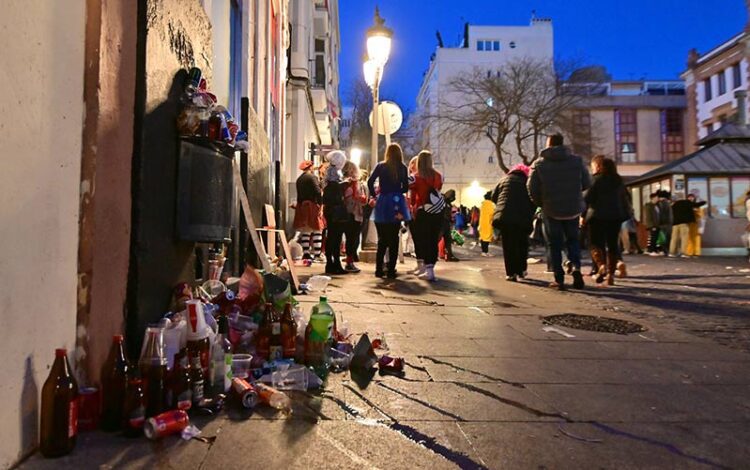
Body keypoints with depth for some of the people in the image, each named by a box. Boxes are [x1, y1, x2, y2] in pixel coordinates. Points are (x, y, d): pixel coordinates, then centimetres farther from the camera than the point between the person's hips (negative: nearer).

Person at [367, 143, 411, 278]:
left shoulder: (380, 166, 3)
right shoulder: (402, 168, 2)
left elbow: (370, 182, -5)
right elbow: (405, 187, 1)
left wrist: (374, 194, 9)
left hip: (382, 204, 1)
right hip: (397, 204, -1)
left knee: (382, 239, 8)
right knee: (394, 238, 2)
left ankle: (379, 269, 9)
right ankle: (391, 270, 2)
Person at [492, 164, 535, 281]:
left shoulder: (504, 179, 13)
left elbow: (493, 197, 14)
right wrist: (529, 216, 14)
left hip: (504, 217, 0)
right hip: (522, 219, 0)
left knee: (508, 245, 5)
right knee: (521, 244, 16)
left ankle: (511, 273, 2)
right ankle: (521, 271, 21)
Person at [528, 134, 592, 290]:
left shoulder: (539, 164, -6)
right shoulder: (577, 160, -1)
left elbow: (532, 189, -9)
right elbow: (587, 183, 2)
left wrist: (541, 204, 8)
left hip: (551, 210, -1)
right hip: (574, 209, 2)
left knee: (555, 244, 9)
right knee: (573, 240, 19)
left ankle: (559, 279, 6)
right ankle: (576, 268, -3)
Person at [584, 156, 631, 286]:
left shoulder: (597, 179, -7)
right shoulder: (618, 180, 13)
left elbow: (587, 198, -12)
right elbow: (625, 198, 15)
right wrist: (626, 214, 20)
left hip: (598, 216, -5)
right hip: (616, 216, 5)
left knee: (596, 243, 2)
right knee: (612, 245, 8)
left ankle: (601, 266, -22)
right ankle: (611, 274, 5)